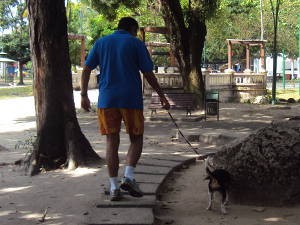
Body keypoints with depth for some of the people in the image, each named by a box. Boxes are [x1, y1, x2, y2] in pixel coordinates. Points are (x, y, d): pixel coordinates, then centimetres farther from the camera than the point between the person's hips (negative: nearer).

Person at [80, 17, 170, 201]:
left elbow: (86, 69, 6)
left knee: (112, 142, 7)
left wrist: (84, 95, 11)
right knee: (136, 139, 12)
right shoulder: (136, 43, 3)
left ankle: (114, 187, 5)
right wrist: (161, 96, 8)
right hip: (131, 99, -3)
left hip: (107, 100, 3)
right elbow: (148, 73, -1)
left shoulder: (101, 42, 12)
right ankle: (129, 176, -7)